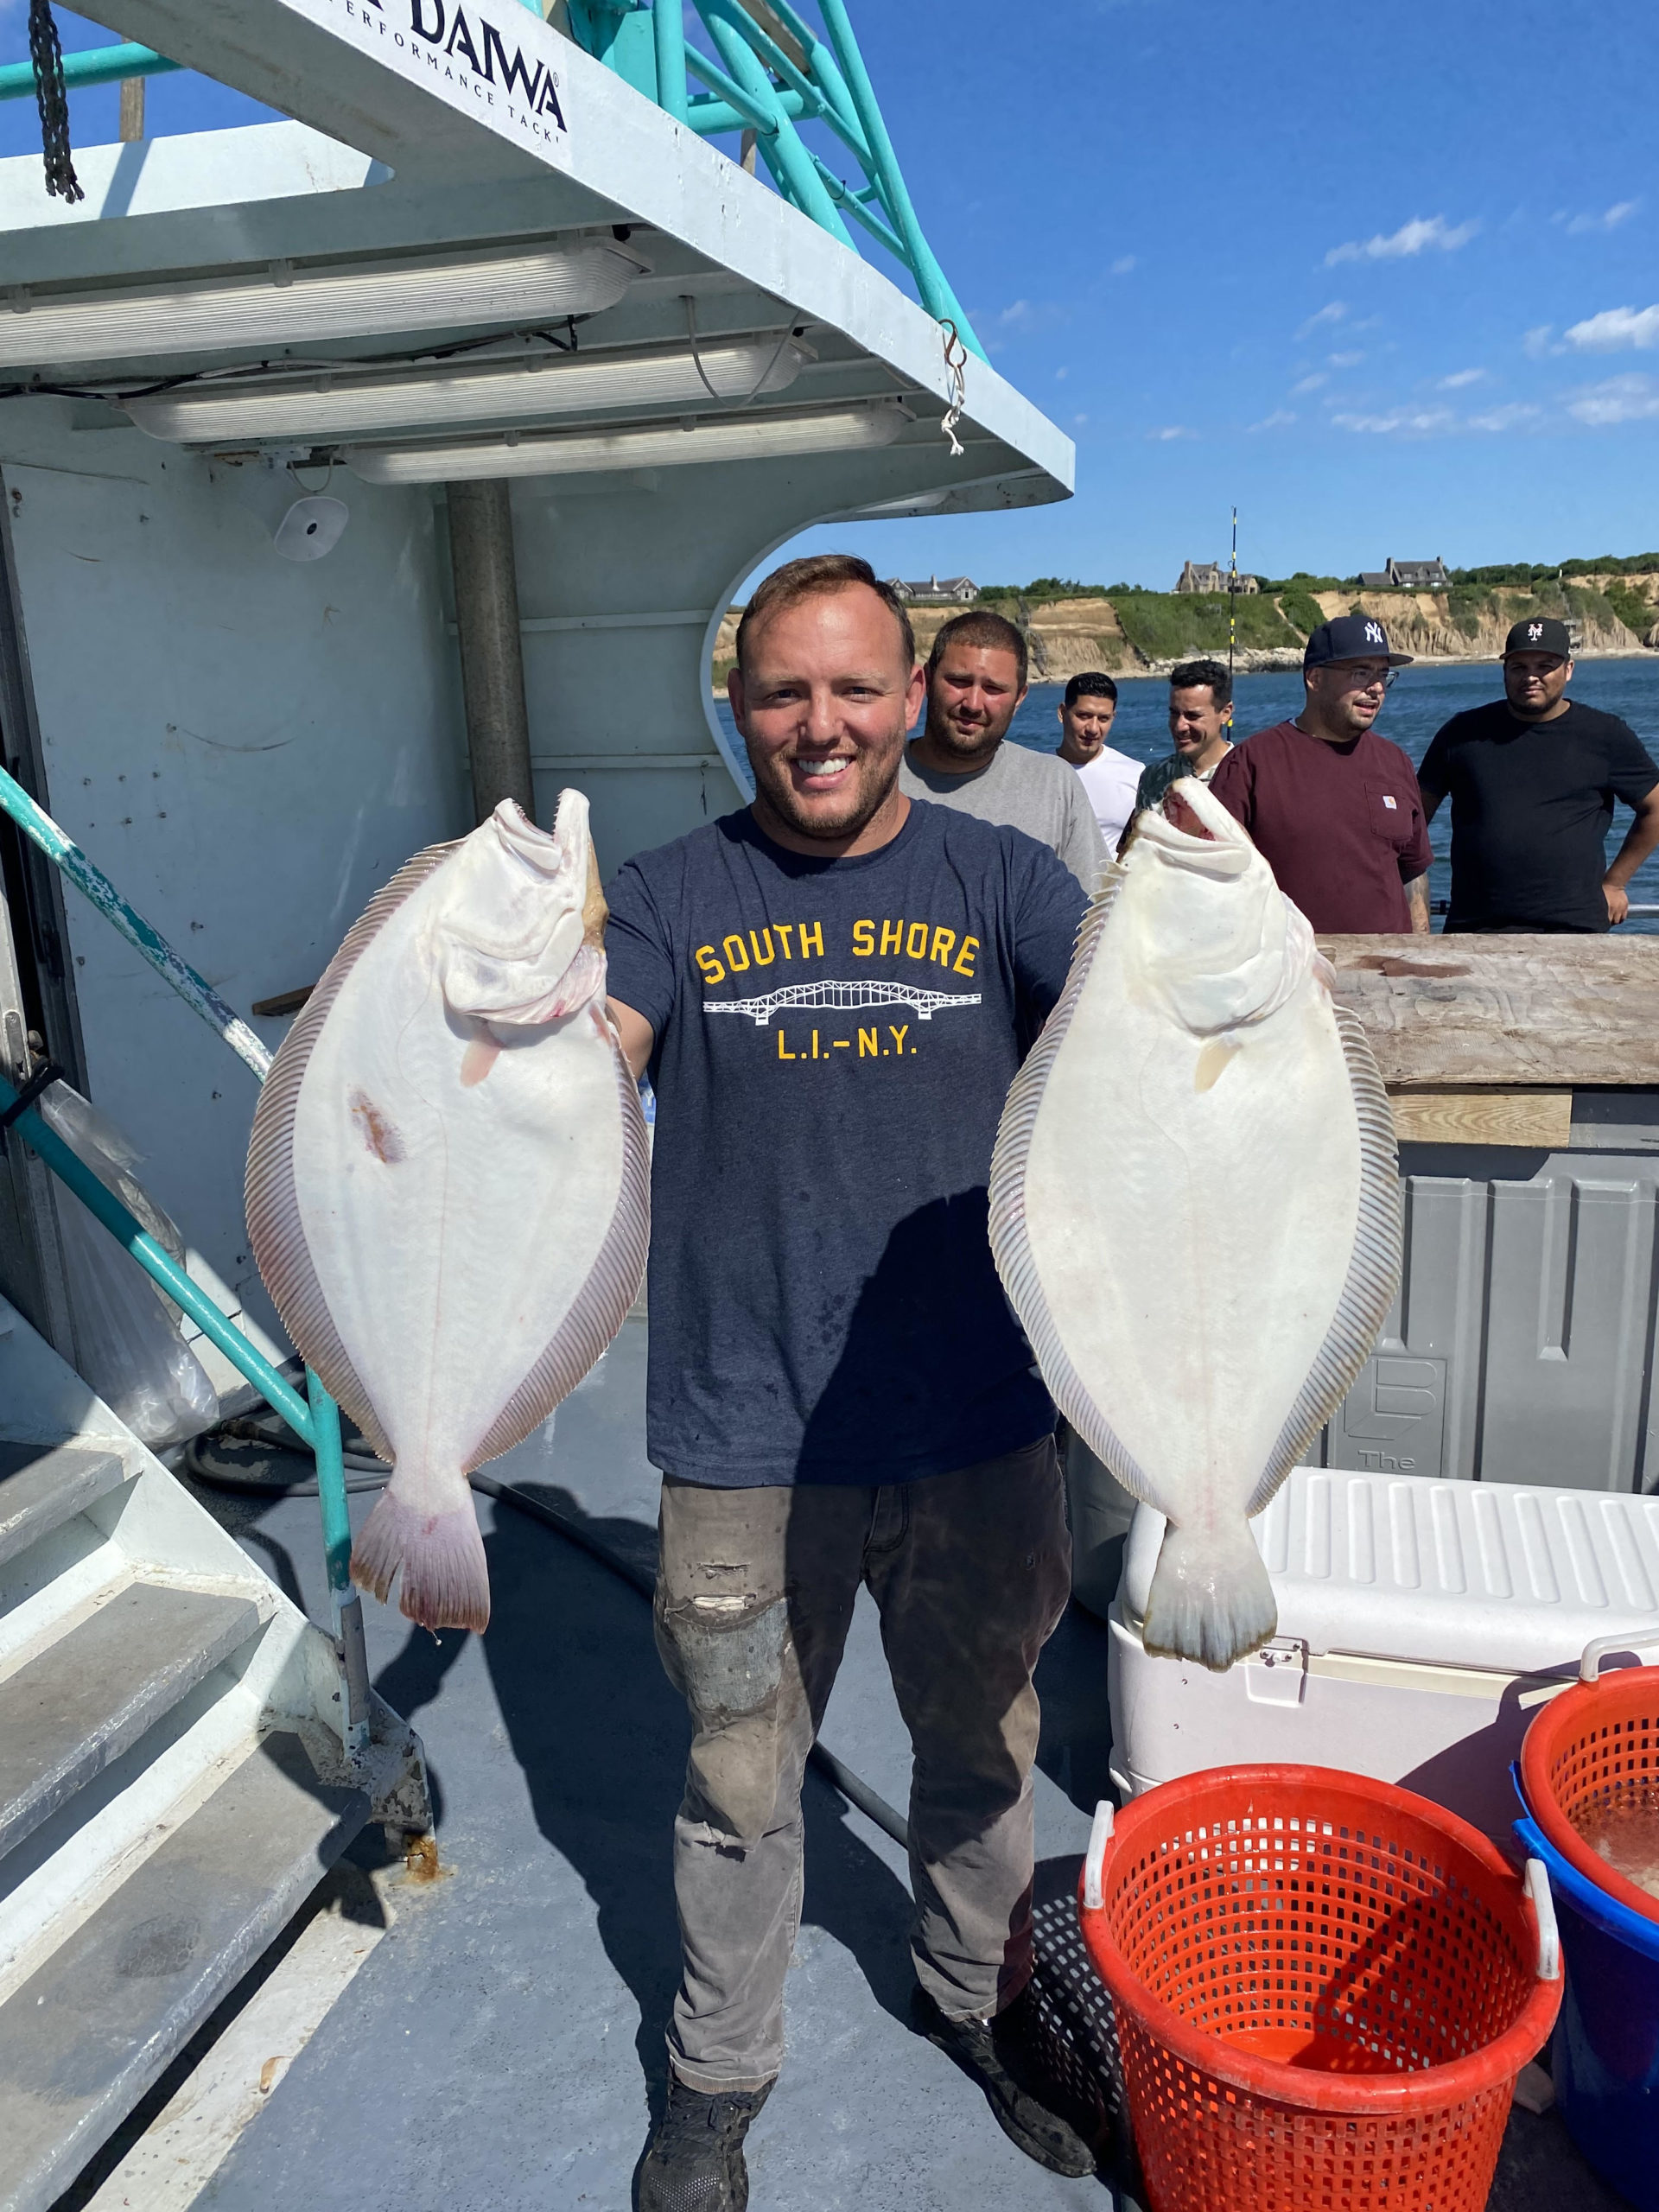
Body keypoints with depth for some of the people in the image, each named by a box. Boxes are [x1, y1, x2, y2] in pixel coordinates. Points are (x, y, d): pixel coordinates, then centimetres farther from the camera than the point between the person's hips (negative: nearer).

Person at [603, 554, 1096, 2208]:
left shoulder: (995, 877, -1)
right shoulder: (673, 897, -2)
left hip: (976, 1433, 2)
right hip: (748, 1449, -1)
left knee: (980, 1750, 23)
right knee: (741, 1778, 17)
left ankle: (977, 1996, 52)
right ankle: (720, 2067, 44)